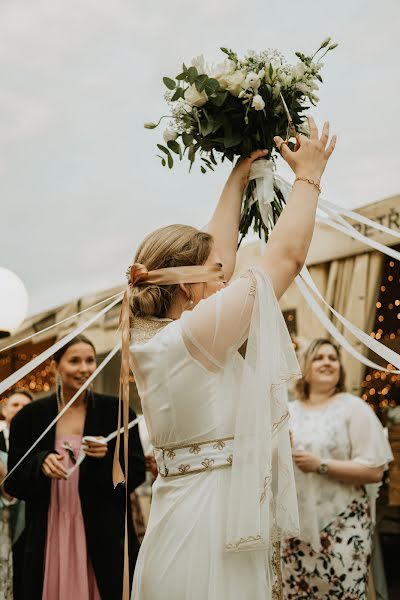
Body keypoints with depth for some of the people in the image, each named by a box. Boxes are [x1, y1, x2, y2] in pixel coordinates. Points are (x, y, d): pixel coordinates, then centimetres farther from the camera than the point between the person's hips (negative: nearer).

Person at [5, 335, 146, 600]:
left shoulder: (116, 411, 2)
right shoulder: (30, 417, 4)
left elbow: (138, 472, 4)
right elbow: (13, 482, 5)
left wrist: (109, 456, -14)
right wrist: (41, 464, -13)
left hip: (104, 536, 0)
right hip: (49, 536, 1)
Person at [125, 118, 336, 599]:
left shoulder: (156, 338, 8)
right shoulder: (194, 334, -16)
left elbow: (212, 257, 20)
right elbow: (287, 254, -9)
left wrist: (238, 179, 27)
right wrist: (308, 177, 6)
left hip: (180, 529, 9)